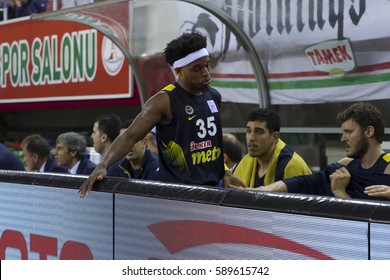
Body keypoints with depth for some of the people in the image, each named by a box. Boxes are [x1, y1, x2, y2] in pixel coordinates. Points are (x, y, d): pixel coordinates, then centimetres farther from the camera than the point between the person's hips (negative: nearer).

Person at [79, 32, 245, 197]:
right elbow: (130, 136, -17)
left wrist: (223, 172, 14)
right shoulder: (165, 101, -13)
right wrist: (103, 166, -29)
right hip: (177, 189, -6)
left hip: (212, 187, 6)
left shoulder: (214, 97, 7)